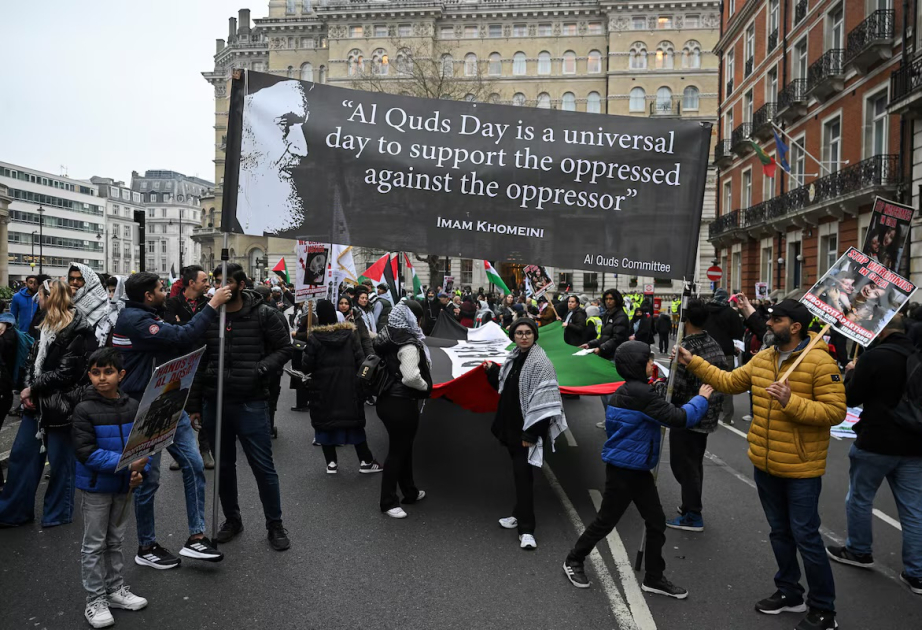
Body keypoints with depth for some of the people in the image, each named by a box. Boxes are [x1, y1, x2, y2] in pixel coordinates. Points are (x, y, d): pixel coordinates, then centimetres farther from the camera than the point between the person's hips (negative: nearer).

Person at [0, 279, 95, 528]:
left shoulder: (76, 331, -16)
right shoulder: (47, 325, 12)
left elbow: (65, 373, -19)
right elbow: (33, 359, 12)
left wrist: (33, 388, -12)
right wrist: (27, 390, -3)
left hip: (59, 405, -8)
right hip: (36, 403, 8)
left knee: (60, 461, 6)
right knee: (21, 454, 13)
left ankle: (58, 513, 22)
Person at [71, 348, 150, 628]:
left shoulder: (133, 406, -3)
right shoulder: (84, 410, -15)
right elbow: (87, 452, -20)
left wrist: (140, 471, -13)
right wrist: (126, 464, -27)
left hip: (124, 486, 4)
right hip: (95, 487, -4)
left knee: (116, 540, 18)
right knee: (94, 545, 6)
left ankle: (116, 589, 32)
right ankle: (95, 600, 19)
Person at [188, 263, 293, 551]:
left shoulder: (264, 315, -5)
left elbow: (284, 348, -1)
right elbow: (197, 363, 8)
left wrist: (260, 369, -18)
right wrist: (194, 404, 7)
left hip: (251, 404, -3)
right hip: (214, 403, 4)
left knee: (263, 466, 2)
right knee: (223, 466, 15)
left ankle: (275, 524, 18)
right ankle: (232, 519, 33)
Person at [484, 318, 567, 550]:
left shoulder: (540, 362, -17)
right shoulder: (513, 357, 10)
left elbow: (542, 401, -22)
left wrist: (531, 433, -24)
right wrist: (492, 371, 7)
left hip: (526, 427, -8)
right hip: (511, 424, 8)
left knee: (523, 473, -8)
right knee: (518, 471, 17)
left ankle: (526, 529, -1)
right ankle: (521, 514, 31)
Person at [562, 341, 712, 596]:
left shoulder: (629, 391, 7)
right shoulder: (640, 393, -24)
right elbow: (678, 419, -22)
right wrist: (701, 399, -9)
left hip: (638, 469, 9)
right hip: (623, 470, -9)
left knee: (656, 522, 11)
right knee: (606, 521, 7)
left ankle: (654, 578, 24)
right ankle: (574, 560, 28)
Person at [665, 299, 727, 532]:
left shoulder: (687, 347, -22)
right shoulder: (714, 345, 6)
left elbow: (677, 386, -24)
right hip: (708, 415, 9)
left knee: (683, 464, 2)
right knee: (694, 462, 21)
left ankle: (692, 517, 9)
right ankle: (691, 505, 34)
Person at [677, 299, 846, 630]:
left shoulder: (820, 362, -18)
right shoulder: (762, 358, 4)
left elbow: (835, 412, -20)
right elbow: (729, 382, 11)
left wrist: (791, 402, -29)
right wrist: (693, 362, 7)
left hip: (801, 469, -7)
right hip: (765, 465, 7)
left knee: (805, 537, 2)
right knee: (779, 532, 19)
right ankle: (789, 593, 37)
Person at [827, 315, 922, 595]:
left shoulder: (874, 356, -17)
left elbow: (851, 398, -10)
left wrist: (851, 373, 7)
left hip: (876, 443, -5)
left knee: (859, 498, 15)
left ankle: (859, 551, 29)